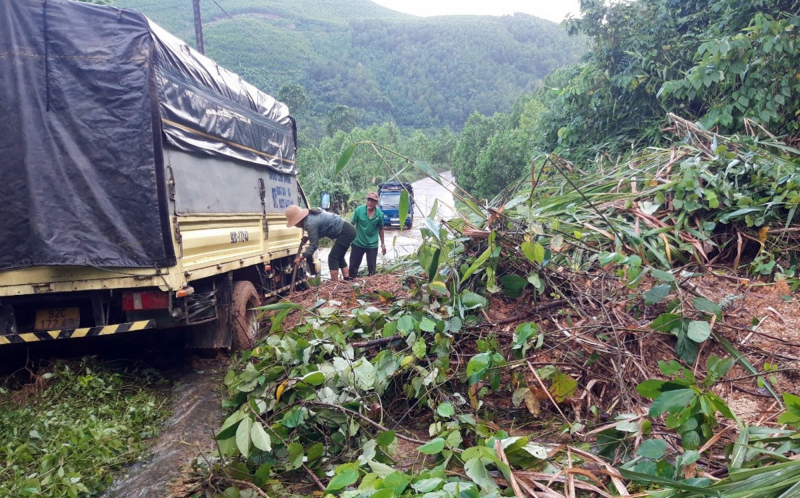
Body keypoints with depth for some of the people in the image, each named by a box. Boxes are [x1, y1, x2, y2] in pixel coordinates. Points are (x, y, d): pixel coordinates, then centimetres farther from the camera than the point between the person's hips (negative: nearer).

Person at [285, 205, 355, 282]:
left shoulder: (310, 223, -20)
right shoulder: (310, 216, 9)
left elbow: (314, 245, -13)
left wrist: (301, 257, -4)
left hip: (346, 232, -10)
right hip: (348, 230, 10)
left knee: (332, 257, -5)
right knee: (338, 257, 18)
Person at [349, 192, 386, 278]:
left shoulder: (380, 214, -8)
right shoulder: (359, 210, -13)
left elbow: (380, 229, 5)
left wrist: (383, 243, 11)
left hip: (372, 245, 0)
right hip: (358, 243, 0)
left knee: (372, 267, 8)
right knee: (353, 265, 9)